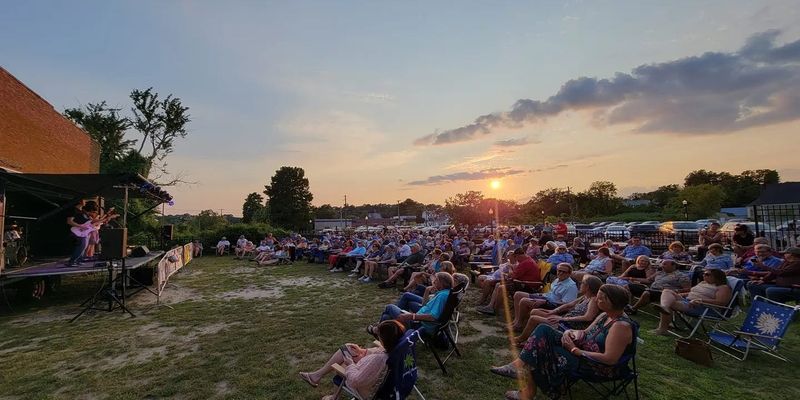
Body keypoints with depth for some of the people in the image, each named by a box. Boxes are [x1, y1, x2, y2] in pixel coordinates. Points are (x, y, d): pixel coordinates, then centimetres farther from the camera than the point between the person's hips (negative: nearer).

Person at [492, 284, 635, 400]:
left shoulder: (621, 325, -22)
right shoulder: (605, 315, 7)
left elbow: (610, 359, -27)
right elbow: (585, 333, 14)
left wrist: (575, 350, -21)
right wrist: (570, 332, -9)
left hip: (599, 367, -9)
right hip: (583, 350, 9)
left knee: (539, 352, -16)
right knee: (544, 330, -9)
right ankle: (520, 365, -15)